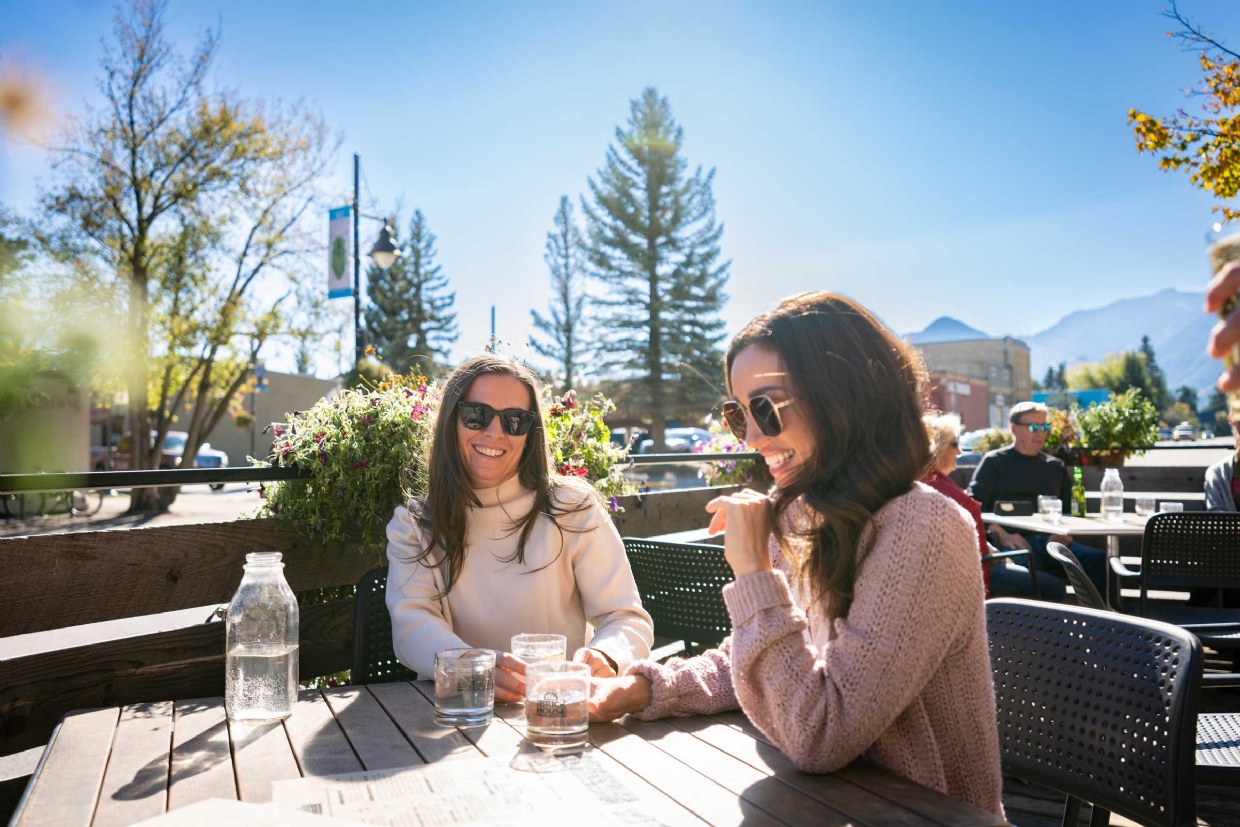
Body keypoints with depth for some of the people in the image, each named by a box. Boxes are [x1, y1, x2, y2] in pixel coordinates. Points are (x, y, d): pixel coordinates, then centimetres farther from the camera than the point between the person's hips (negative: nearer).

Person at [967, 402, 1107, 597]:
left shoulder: (1056, 466, 25)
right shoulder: (994, 462, 11)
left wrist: (1064, 533, -4)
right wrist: (1002, 536, -15)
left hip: (1051, 541, 5)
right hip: (1015, 543, -5)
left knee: (1100, 560, -25)